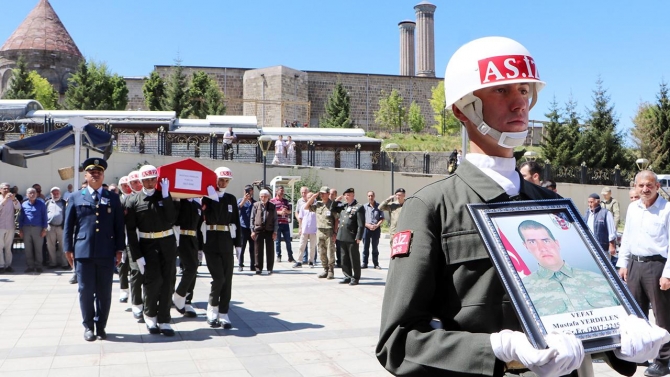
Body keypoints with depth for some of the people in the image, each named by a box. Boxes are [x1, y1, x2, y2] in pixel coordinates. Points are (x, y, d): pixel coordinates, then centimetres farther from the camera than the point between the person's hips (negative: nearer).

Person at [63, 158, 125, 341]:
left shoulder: (113, 198, 10)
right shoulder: (76, 198, 9)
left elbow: (119, 226, 8)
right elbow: (68, 226, 8)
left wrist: (119, 249, 2)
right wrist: (68, 249, 0)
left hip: (107, 252, 1)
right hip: (83, 251, 0)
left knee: (104, 292, 5)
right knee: (86, 291, 4)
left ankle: (101, 326, 17)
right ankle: (88, 326, 17)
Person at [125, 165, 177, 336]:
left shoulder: (165, 196, 7)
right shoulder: (133, 201, 1)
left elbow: (171, 219, -7)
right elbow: (130, 230, -3)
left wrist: (166, 196, -10)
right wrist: (137, 255, -9)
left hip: (168, 243, 3)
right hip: (147, 245, -2)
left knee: (168, 281, 2)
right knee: (154, 280, -12)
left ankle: (164, 320, 12)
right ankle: (149, 315, 14)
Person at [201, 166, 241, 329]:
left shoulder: (231, 199, 11)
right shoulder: (207, 198, -1)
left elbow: (236, 222, 11)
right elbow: (211, 218, -14)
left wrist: (238, 243, 7)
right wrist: (214, 200, -18)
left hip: (227, 242, 4)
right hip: (211, 242, -4)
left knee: (227, 279, 2)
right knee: (219, 277, -11)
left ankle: (223, 314, 10)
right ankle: (212, 310, 10)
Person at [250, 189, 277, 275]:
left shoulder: (272, 206, 6)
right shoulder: (256, 205, 6)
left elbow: (275, 220, 7)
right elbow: (252, 218, 7)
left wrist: (275, 232, 0)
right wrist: (252, 231, 0)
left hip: (269, 231, 0)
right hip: (258, 230, 0)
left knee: (270, 251, 3)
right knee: (258, 250, 2)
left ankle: (270, 269, 11)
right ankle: (258, 268, 10)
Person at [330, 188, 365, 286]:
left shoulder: (359, 207, -7)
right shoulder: (343, 206, 14)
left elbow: (361, 224, -12)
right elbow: (332, 209, 23)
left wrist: (359, 237, -17)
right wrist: (336, 200, 8)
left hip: (352, 237, -7)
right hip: (342, 237, 7)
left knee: (354, 258, 2)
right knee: (345, 258, 12)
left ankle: (355, 278, 9)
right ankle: (348, 276, 21)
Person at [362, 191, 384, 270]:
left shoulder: (379, 206, 4)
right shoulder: (364, 206, 3)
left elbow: (382, 218, 4)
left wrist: (376, 225, -11)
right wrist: (368, 225, -12)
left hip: (376, 229, 0)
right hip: (366, 228, 0)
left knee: (375, 247, 6)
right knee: (365, 247, 3)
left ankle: (376, 264, 10)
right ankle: (364, 263, 8)